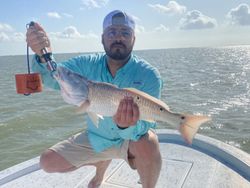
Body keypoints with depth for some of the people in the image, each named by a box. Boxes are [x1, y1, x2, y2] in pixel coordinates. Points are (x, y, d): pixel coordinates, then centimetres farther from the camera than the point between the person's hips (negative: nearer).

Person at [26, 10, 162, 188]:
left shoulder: (149, 75, -23)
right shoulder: (89, 64, -12)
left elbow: (144, 126, -28)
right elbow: (51, 77, -22)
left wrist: (126, 125, -51)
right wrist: (43, 55, -44)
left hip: (132, 136, -4)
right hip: (96, 138, 4)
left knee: (146, 145, -37)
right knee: (48, 162, -1)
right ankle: (103, 162, 24)